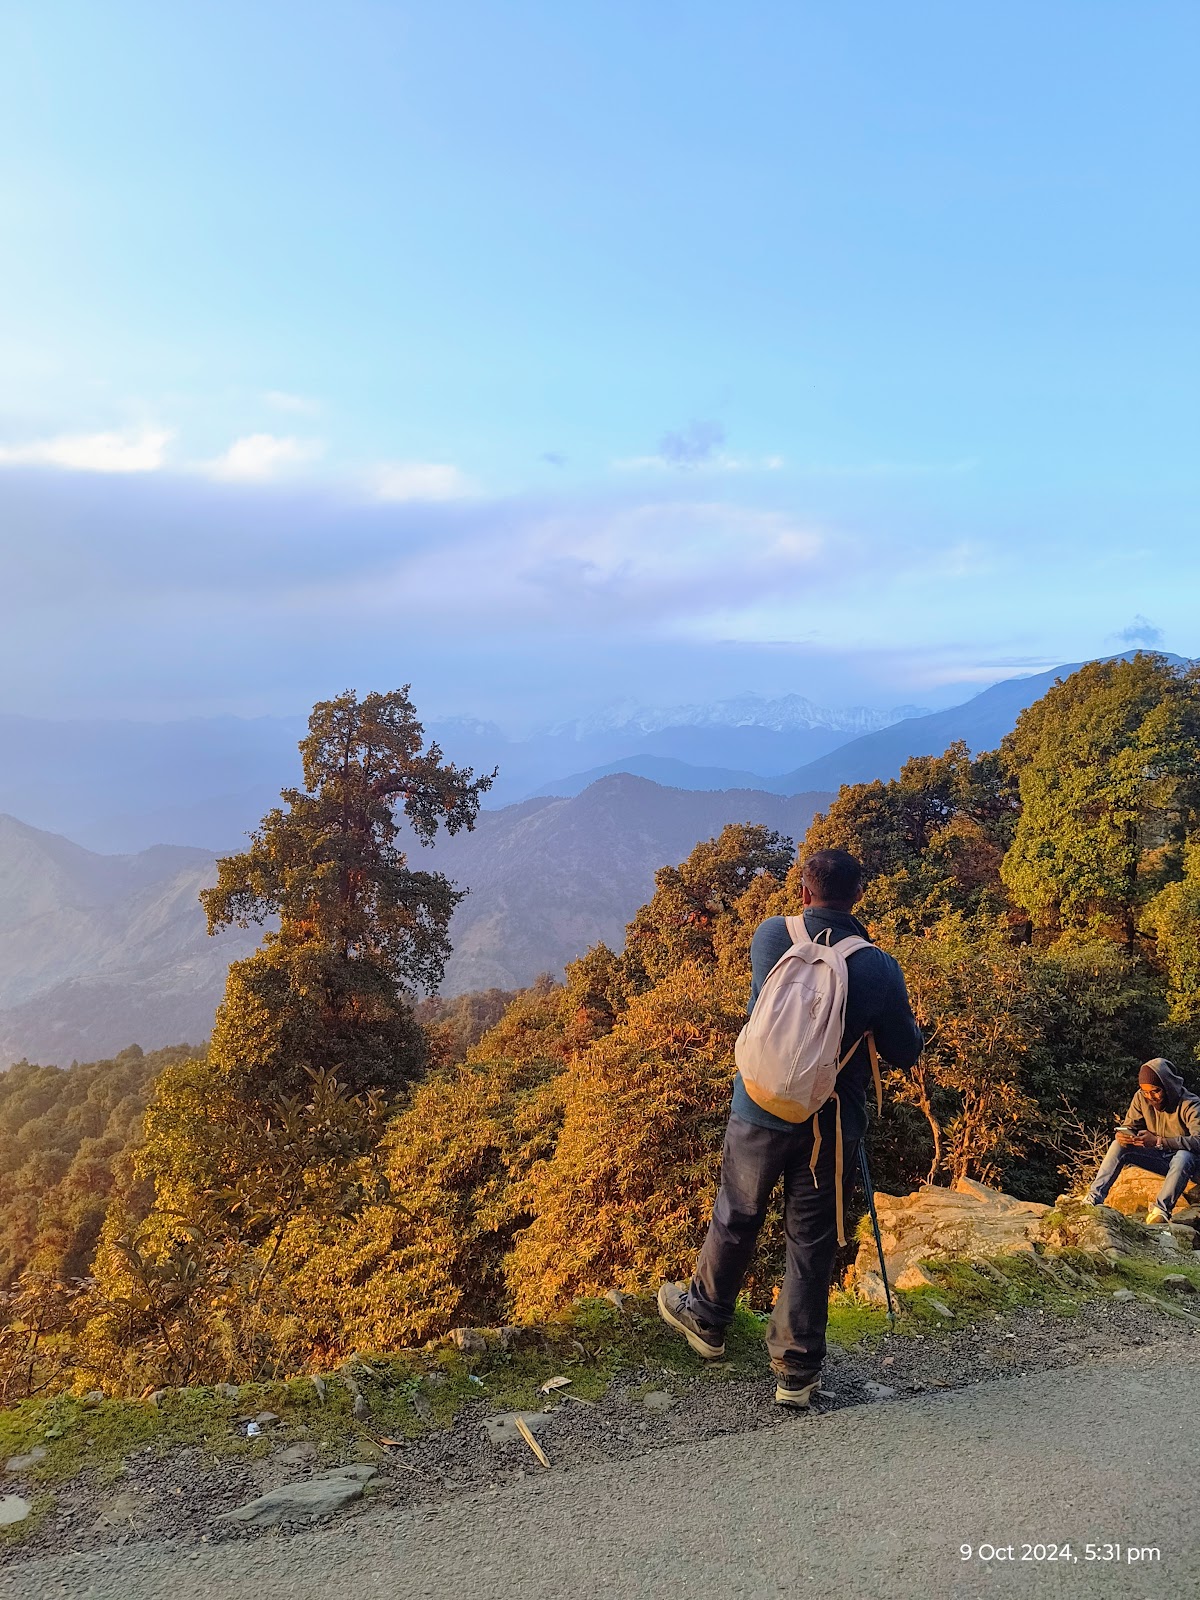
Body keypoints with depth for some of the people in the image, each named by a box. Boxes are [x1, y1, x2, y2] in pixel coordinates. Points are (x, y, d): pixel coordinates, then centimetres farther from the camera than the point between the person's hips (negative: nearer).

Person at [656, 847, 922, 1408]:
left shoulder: (770, 936, -9)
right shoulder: (881, 969, -13)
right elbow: (904, 1054, -2)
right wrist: (902, 1019, 18)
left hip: (761, 1112, 1)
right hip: (833, 1125, 0)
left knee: (736, 1217, 19)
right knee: (811, 1241, 12)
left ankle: (705, 1315, 40)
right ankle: (797, 1370, 21)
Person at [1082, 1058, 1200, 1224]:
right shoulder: (1141, 1098, -6)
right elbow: (1130, 1126, 1)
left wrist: (1158, 1141, -41)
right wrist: (1124, 1135, -26)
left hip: (1187, 1160, -5)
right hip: (1158, 1157, 5)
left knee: (1183, 1157, -39)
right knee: (1119, 1146, -17)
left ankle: (1161, 1209, -37)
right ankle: (1093, 1199, -24)